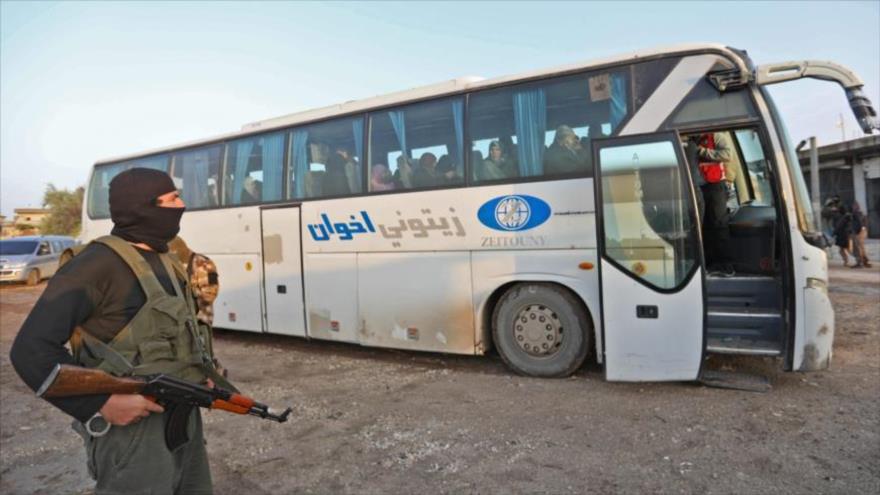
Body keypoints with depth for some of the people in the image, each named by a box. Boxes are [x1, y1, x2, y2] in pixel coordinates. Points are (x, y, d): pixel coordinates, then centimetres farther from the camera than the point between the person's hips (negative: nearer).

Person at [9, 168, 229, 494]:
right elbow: (31, 350, -18)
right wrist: (101, 403, -22)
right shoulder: (98, 263, -15)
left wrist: (200, 373, 7)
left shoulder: (164, 261, 11)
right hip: (135, 424, -8)